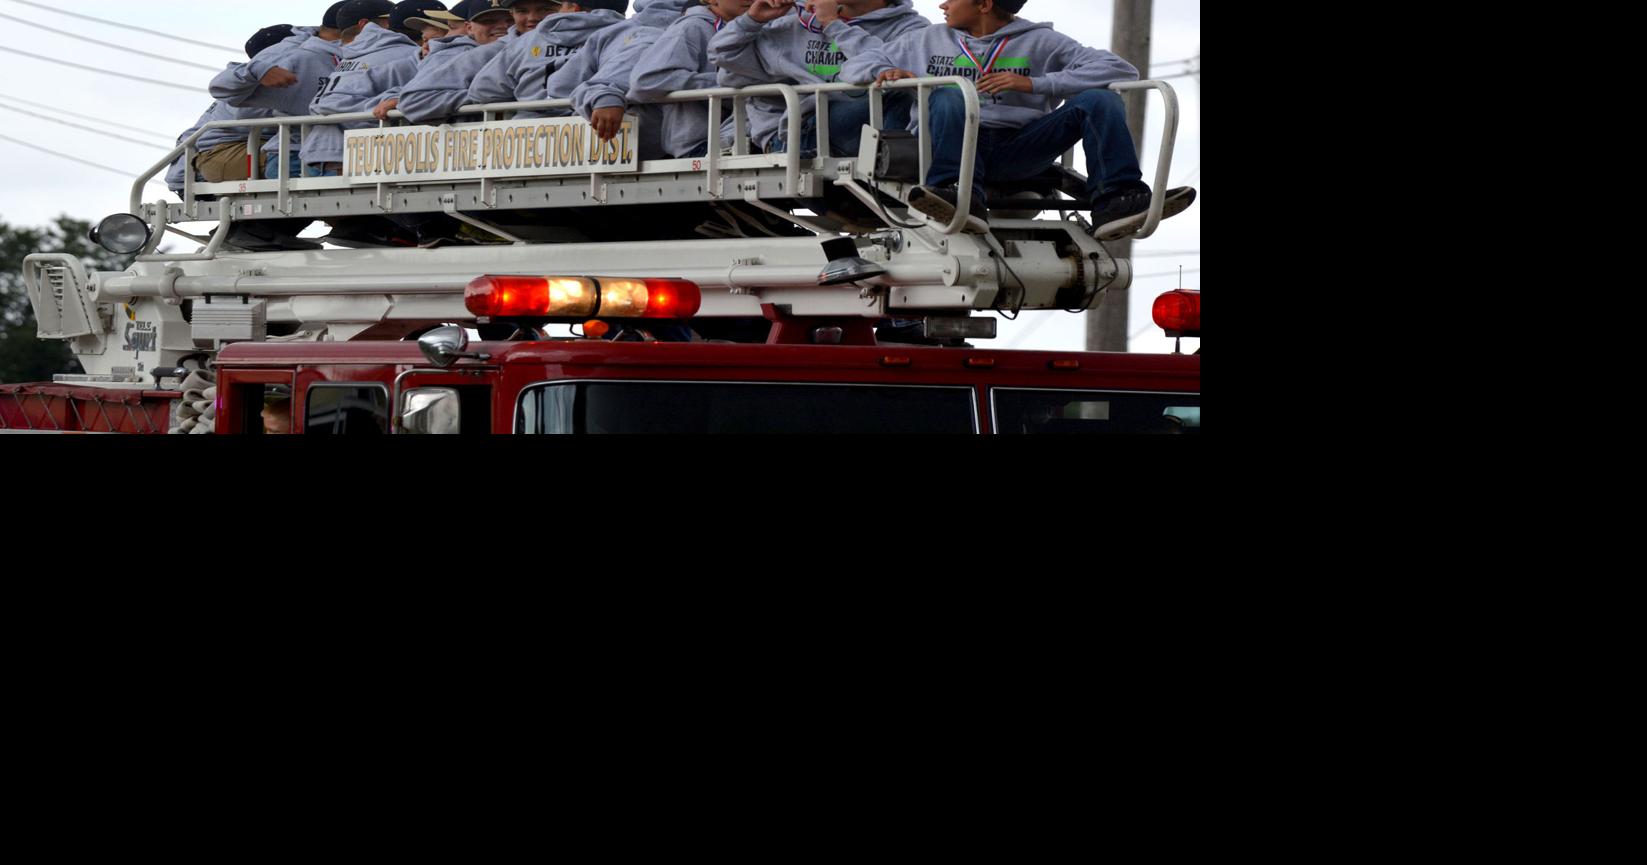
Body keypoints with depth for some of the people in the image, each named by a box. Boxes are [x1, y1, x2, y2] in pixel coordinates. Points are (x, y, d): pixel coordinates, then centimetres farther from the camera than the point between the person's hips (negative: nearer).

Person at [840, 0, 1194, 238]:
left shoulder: (1038, 41, 12)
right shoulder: (928, 40, 21)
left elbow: (1120, 70, 1)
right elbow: (854, 67, 25)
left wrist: (1035, 84, -9)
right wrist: (883, 72, 0)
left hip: (1019, 151, 0)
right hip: (956, 145, 0)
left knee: (1099, 99, -19)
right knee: (948, 97, -30)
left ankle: (1117, 201, -36)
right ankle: (959, 196, -51)